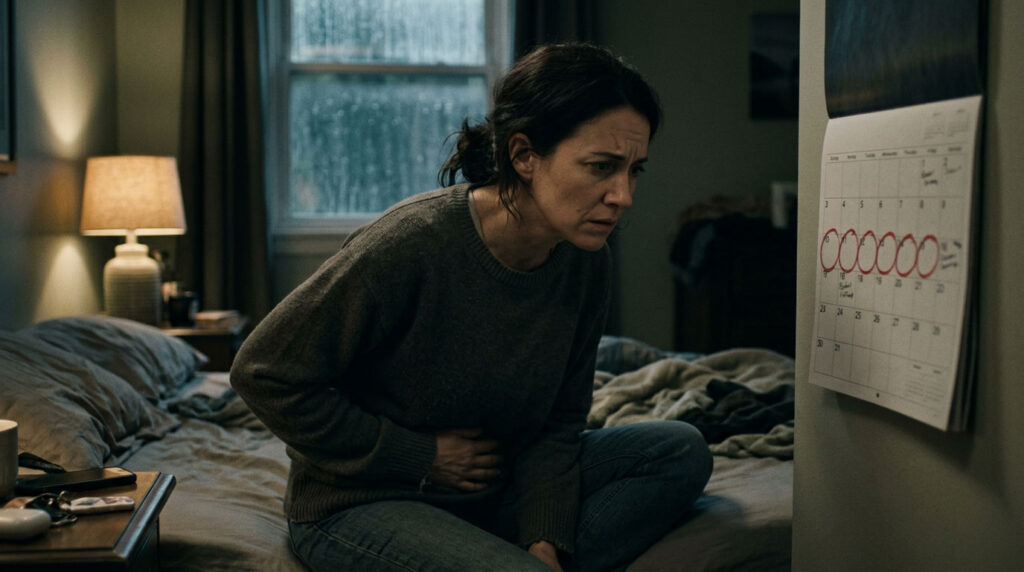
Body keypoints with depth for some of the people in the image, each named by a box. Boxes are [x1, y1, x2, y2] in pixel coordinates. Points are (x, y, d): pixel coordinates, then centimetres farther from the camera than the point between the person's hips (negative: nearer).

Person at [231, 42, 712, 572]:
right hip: (359, 506, -7)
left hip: (491, 495, 7)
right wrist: (421, 457, -16)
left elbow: (557, 422, 3)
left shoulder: (586, 265, -6)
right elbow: (263, 373, -19)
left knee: (680, 451, -8)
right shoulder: (411, 244, -25)